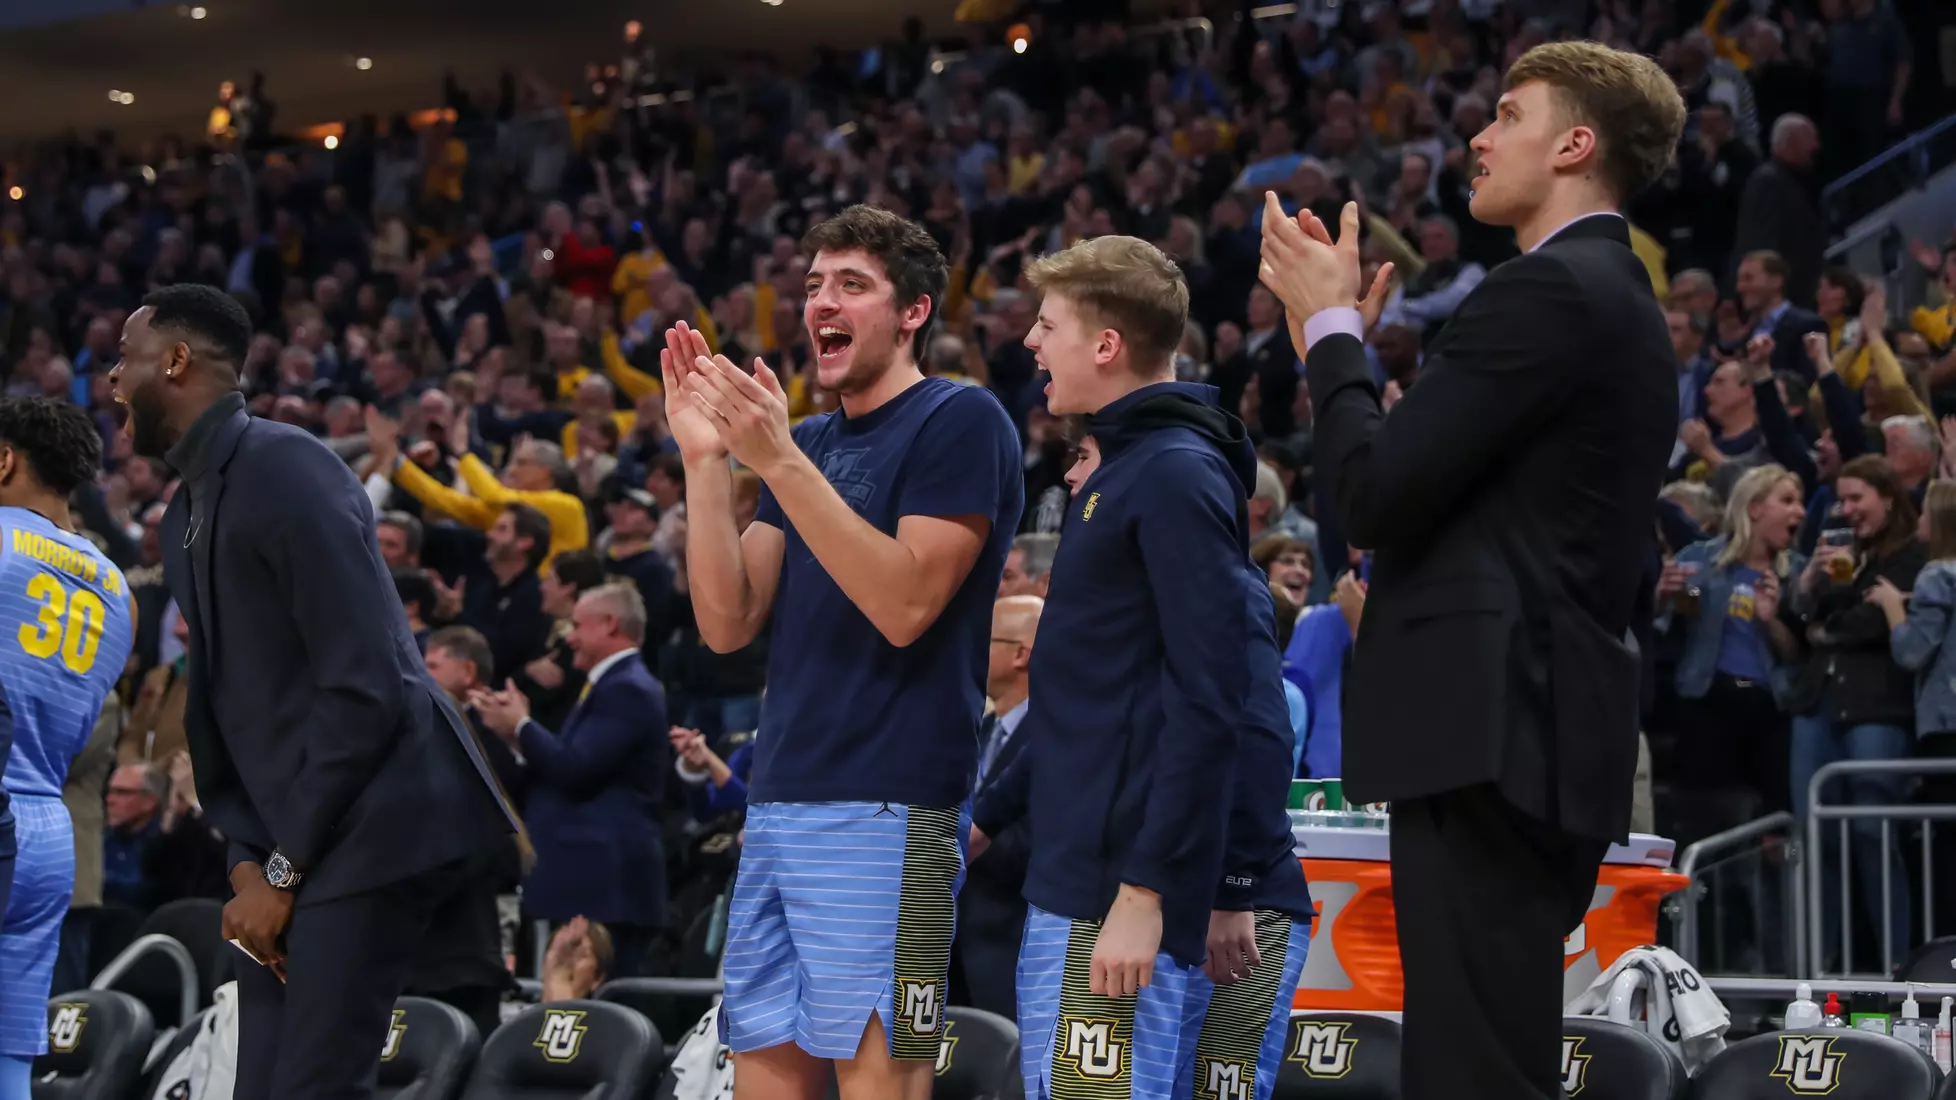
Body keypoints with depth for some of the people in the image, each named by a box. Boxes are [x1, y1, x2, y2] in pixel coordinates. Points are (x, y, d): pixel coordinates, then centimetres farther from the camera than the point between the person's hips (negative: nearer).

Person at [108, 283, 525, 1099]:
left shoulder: (286, 469, -13)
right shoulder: (186, 512, 15)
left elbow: (365, 687, -18)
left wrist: (286, 866, -15)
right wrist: (246, 861, 0)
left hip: (364, 829, -9)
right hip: (284, 846, 9)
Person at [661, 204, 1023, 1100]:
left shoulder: (960, 420, -4)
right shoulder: (812, 441, 19)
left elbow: (906, 605, -16)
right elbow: (728, 622, 10)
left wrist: (780, 462, -20)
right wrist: (705, 456, 0)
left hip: (884, 811, -8)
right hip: (779, 804, 8)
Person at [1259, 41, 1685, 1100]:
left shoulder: (1548, 288, -11)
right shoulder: (1613, 294, 20)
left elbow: (1375, 493, -16)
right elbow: (1432, 485, 19)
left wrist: (1328, 325, -2)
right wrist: (1344, 338, 17)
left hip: (1490, 728, -11)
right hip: (1538, 723, 11)